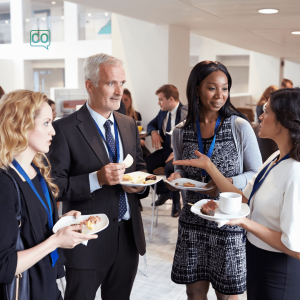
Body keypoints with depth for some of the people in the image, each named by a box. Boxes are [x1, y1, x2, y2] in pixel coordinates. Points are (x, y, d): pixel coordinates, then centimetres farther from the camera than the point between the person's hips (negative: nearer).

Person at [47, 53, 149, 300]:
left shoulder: (129, 124, 7)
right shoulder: (65, 129, -13)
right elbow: (54, 186, -16)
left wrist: (140, 183, -5)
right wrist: (96, 179, -28)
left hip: (129, 235, 6)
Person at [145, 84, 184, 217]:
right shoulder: (163, 112, 9)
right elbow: (151, 124, 23)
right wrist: (153, 132, -2)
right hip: (166, 150, 7)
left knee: (169, 167, -36)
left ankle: (176, 203, -10)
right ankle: (163, 192, 12)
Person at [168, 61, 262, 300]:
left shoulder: (240, 127, -8)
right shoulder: (181, 132, 2)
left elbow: (256, 173, -3)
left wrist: (229, 183, -20)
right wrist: (177, 177, -9)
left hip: (230, 222, -2)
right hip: (193, 221, 3)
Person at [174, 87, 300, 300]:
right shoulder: (275, 159, 0)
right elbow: (244, 201, 1)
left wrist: (246, 223, -26)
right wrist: (209, 167, 2)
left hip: (279, 273, -8)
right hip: (257, 259, 8)